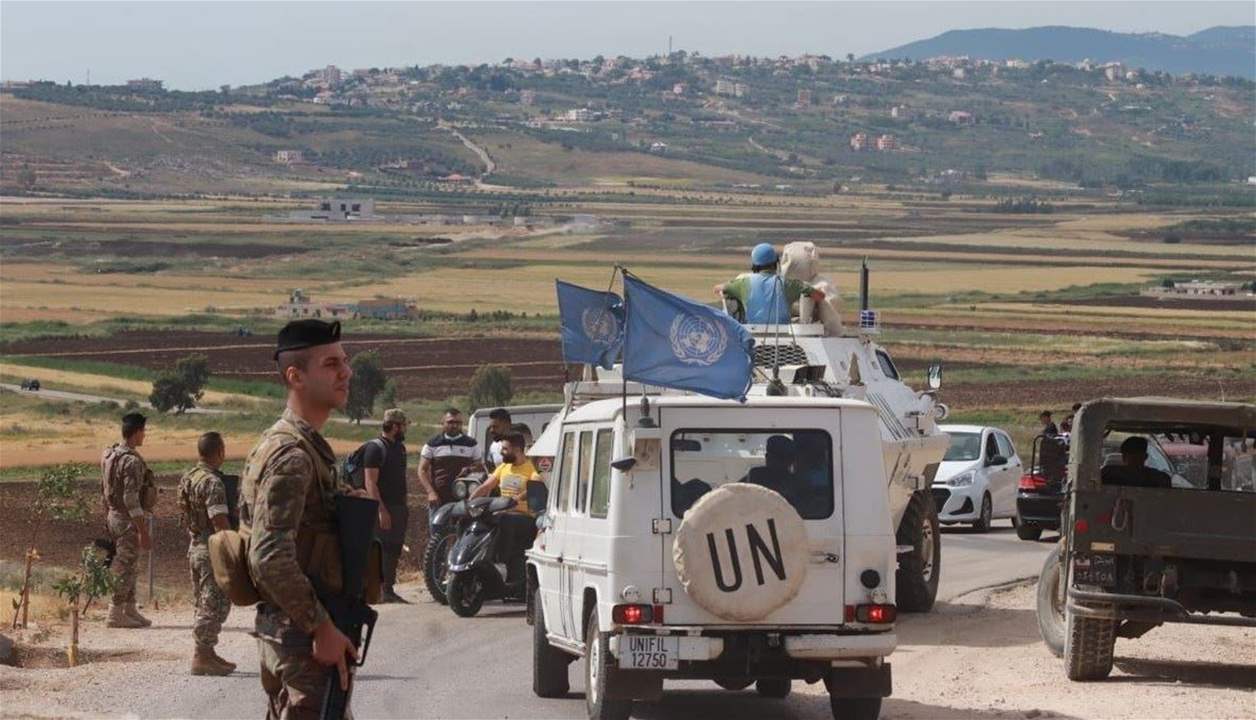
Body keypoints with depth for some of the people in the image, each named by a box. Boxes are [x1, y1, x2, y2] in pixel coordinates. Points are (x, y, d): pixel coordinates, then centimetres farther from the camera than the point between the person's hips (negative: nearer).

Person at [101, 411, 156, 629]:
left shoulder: (109, 455, 7)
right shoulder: (132, 461, -21)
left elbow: (104, 488, 15)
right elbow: (131, 500, -24)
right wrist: (143, 532, -22)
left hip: (113, 517, 9)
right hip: (129, 520, -9)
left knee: (129, 566, 17)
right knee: (125, 567, -2)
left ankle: (130, 610, 24)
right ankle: (115, 615, 1)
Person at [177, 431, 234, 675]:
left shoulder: (187, 478, 9)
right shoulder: (212, 482, -19)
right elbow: (220, 522, -24)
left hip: (194, 547, 9)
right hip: (212, 551, -9)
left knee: (203, 604, 17)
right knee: (215, 605, -3)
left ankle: (206, 654, 23)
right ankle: (202, 657, -3)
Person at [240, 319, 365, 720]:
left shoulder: (305, 446, 15)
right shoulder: (292, 455, -18)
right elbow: (270, 559, -27)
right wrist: (321, 628, -23)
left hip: (279, 629, 11)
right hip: (304, 640, -11)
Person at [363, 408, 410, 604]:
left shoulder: (400, 447, 17)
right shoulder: (375, 448, -11)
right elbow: (370, 483, -16)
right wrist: (381, 510, -22)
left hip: (399, 507, 9)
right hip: (384, 509, -9)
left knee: (394, 550, 9)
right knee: (382, 549, -10)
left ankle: (388, 589, 13)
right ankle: (379, 590, -11)